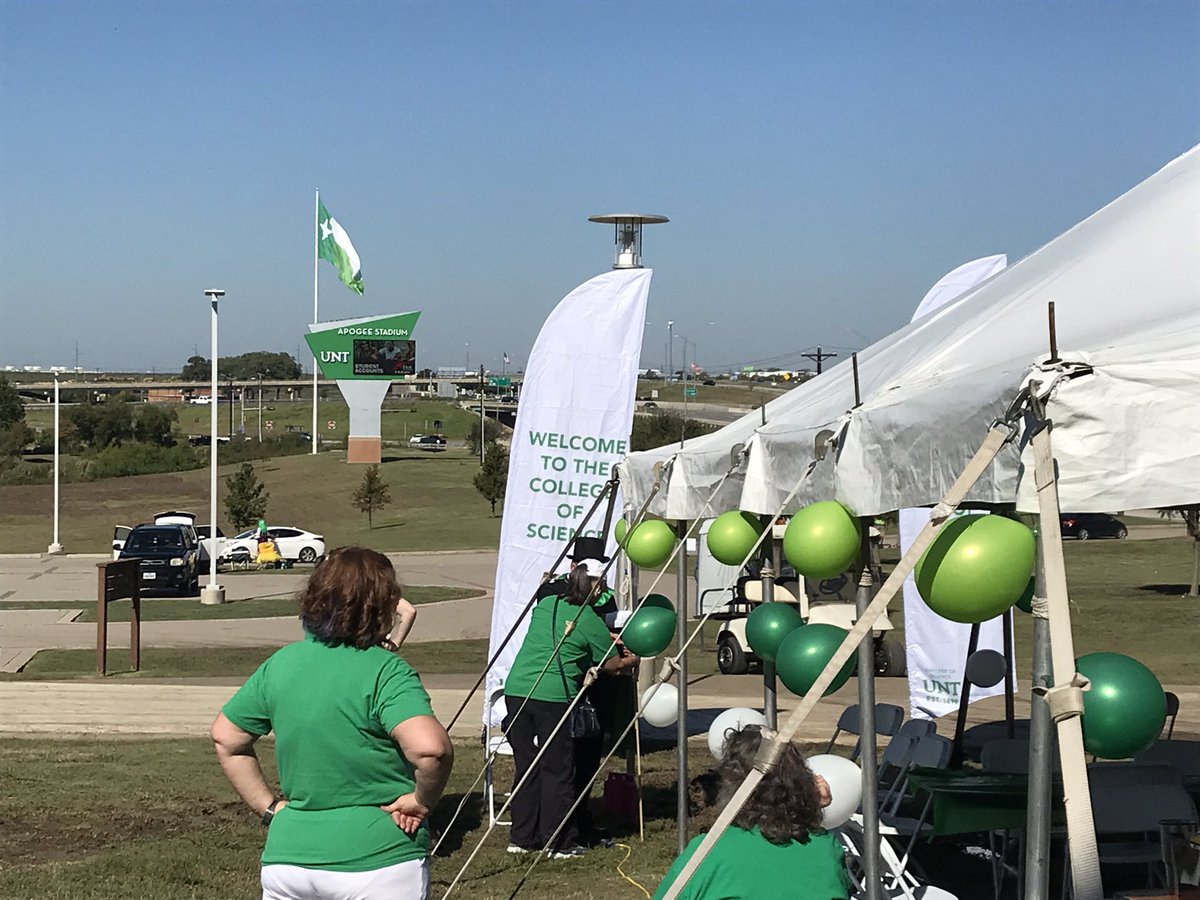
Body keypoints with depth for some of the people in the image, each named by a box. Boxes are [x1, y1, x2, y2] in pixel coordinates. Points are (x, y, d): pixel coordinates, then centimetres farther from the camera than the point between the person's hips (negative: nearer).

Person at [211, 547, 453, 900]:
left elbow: (225, 740, 14)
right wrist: (422, 800, -11)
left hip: (286, 864, 5)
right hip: (378, 864, -4)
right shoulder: (385, 671, -15)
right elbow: (432, 748, -29)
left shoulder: (280, 664, 4)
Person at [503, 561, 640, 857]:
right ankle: (559, 842, 11)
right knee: (557, 770, 5)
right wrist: (633, 660, 33)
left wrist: (609, 638, 37)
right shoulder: (591, 622, 0)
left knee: (526, 766, 14)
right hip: (553, 696, -5)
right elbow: (612, 664, 11)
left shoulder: (545, 605, 15)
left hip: (516, 689, 5)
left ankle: (522, 838, 19)